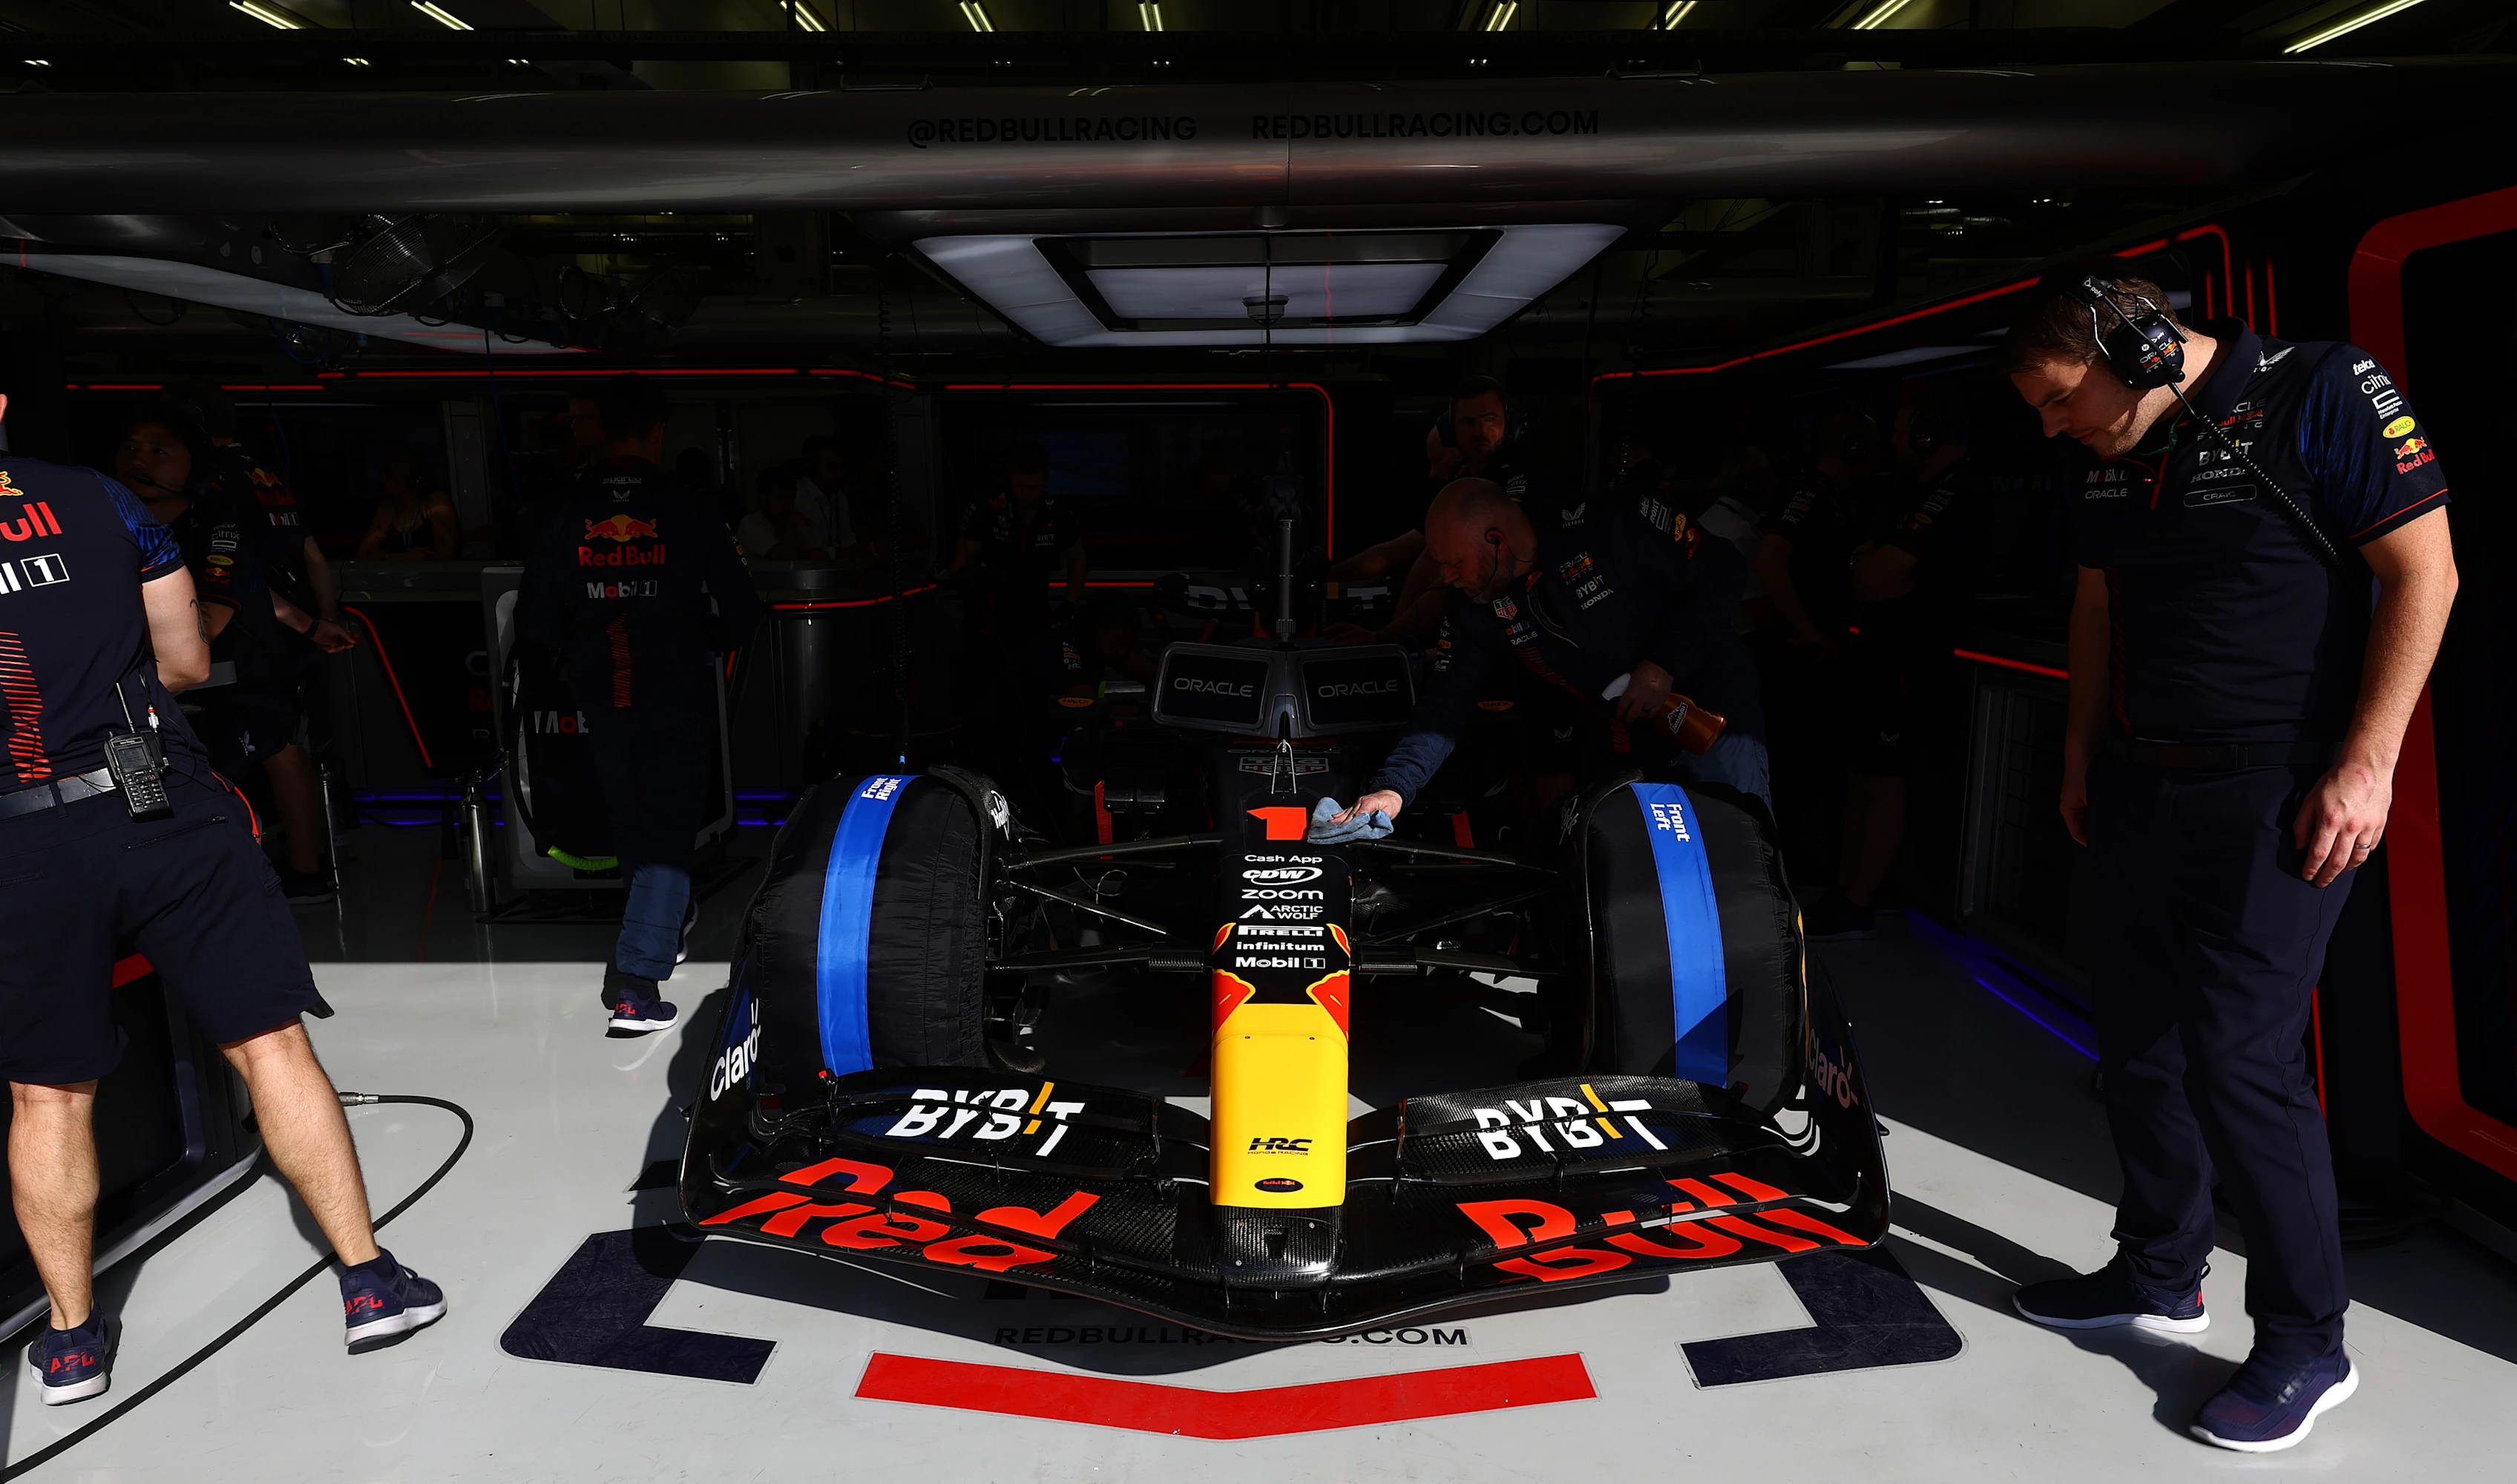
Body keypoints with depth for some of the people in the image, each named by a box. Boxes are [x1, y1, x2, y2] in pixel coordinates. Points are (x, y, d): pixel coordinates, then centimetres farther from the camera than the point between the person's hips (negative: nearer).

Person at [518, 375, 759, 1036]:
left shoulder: (566, 516, -3)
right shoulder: (690, 515, -10)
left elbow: (535, 622, 0)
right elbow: (741, 613, -7)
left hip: (603, 701, 3)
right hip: (678, 700, -3)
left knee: (631, 822, 22)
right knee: (667, 832, 0)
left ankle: (667, 917, 45)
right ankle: (636, 982, -10)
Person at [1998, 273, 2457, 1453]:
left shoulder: (2321, 394, -11)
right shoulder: (2114, 460, 10)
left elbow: (2423, 573, -13)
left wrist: (2366, 766, -17)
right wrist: (2081, 763, 17)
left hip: (2275, 796, -7)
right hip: (2140, 785, 8)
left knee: (2239, 1057, -7)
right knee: (2137, 1040, 13)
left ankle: (2306, 1344, 11)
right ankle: (2159, 1275, 31)